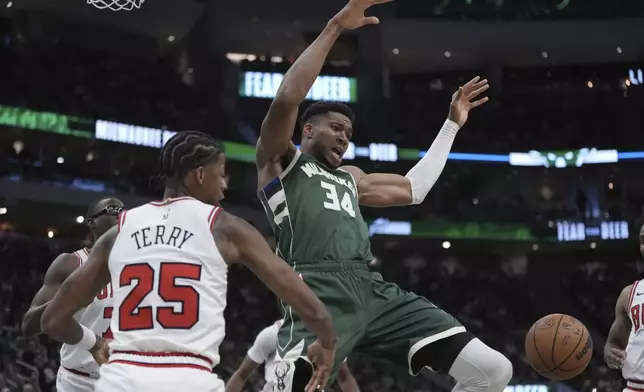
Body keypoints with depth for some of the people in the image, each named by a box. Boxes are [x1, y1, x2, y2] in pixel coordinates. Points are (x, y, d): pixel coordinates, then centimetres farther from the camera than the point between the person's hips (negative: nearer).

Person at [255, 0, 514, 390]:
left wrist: (452, 124, 44)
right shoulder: (280, 161, 16)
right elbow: (287, 98, -2)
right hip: (321, 291, -7)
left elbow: (411, 189, 41)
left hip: (374, 290, 7)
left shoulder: (350, 178, 37)